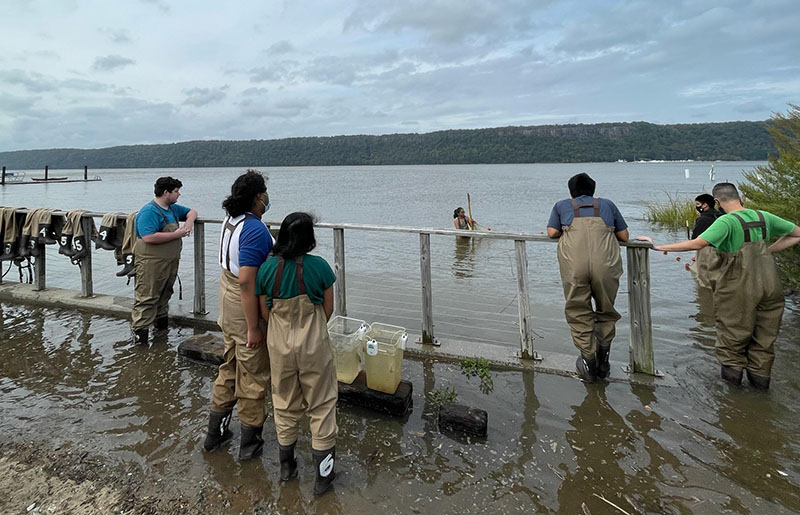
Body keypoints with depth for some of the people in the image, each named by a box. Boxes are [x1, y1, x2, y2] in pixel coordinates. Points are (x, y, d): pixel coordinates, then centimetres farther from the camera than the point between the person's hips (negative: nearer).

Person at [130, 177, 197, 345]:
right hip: (151, 263, -9)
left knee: (165, 294, 19)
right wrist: (176, 234, -21)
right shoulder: (149, 211, -17)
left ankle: (161, 320, 33)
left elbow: (191, 212, 28)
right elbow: (149, 237, -28)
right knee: (147, 297, -6)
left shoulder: (173, 208, 12)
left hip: (170, 263, 9)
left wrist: (189, 221, 3)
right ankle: (139, 329, -1)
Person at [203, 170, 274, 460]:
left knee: (229, 369, 23)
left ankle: (214, 434, 38)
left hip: (227, 304, 9)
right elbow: (246, 281, -29)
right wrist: (253, 327, -26)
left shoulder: (230, 220, 2)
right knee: (253, 376, 7)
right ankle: (249, 444, 24)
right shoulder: (255, 230, -24)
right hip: (248, 308, -9)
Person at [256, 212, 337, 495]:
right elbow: (328, 309, -5)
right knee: (322, 404, 12)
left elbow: (265, 312, -1)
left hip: (280, 346, 3)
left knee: (285, 405, 20)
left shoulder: (267, 268, -9)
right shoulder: (319, 266, -14)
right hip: (314, 345, -2)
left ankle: (287, 466, 36)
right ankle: (323, 473, 21)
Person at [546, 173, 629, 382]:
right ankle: (603, 361, 24)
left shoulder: (562, 205, 24)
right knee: (606, 311, 20)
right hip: (606, 262, 1)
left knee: (578, 313, 13)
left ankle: (589, 362, 17)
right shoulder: (607, 204, 26)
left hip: (573, 264, -1)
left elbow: (552, 232, 14)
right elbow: (624, 236, 23)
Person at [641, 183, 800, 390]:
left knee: (733, 326, 13)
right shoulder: (764, 217, 3)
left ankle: (733, 366, 23)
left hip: (739, 286, -6)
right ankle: (760, 374, 26)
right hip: (769, 285, 6)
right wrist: (767, 251, 12)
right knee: (764, 331, 16)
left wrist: (659, 247, -28)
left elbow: (697, 244, -30)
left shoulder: (727, 221, -18)